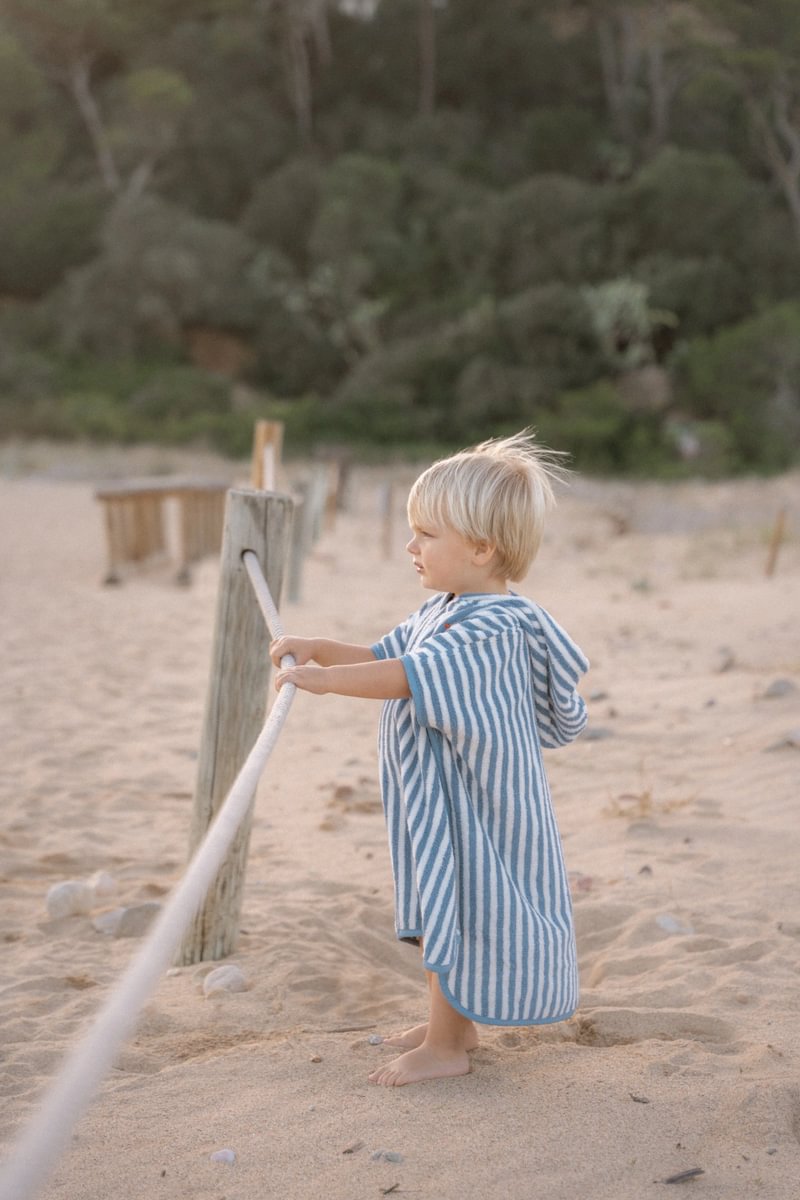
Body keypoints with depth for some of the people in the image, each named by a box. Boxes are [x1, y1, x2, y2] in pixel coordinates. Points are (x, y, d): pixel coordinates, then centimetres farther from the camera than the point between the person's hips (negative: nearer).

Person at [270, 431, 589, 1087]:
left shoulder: (493, 627, -25)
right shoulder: (440, 613, 8)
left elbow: (411, 675, -33)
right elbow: (383, 654, 16)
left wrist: (326, 678, -32)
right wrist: (320, 648, 1)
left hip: (475, 811, -10)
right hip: (444, 807, 10)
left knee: (456, 910, 1)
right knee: (447, 910, 20)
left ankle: (444, 1047, 14)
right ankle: (455, 1022, 35)